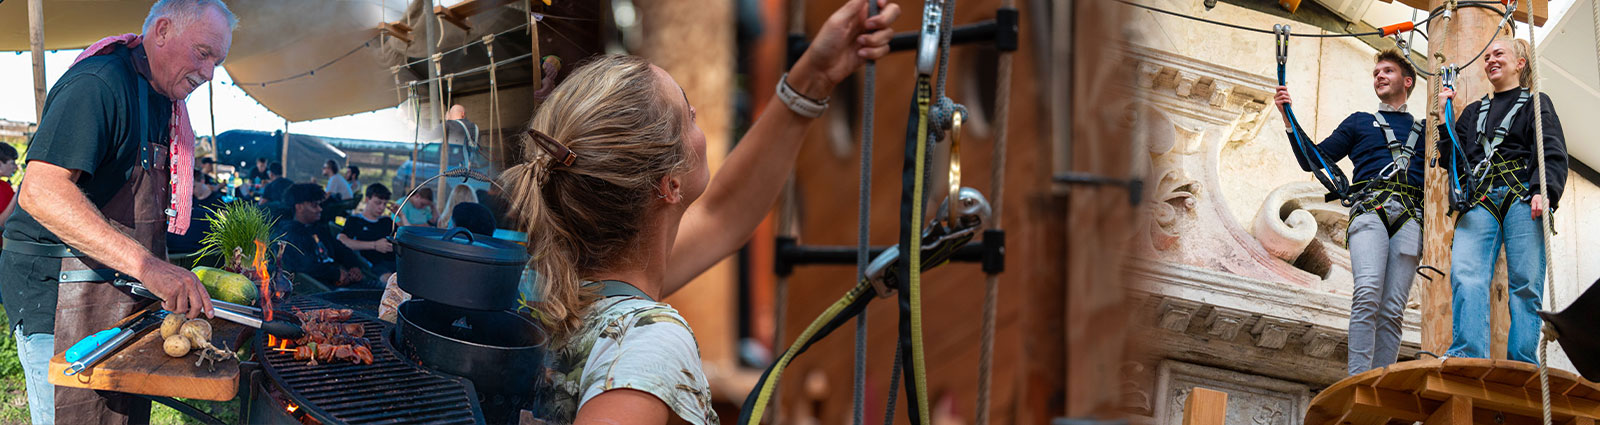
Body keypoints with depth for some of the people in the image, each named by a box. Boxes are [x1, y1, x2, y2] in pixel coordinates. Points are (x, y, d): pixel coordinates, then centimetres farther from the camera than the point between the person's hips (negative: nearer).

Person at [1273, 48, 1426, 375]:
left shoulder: (1424, 129, 30)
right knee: (1368, 293, -25)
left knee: (1393, 309, -11)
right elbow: (1311, 160, 22)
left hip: (1410, 217, 1)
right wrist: (1288, 118, 11)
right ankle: (1357, 382, -32)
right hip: (1369, 210, -1)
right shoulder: (1359, 122, 28)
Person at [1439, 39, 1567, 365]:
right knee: (1465, 277, -21)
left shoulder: (1536, 103, 19)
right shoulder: (1474, 112, 31)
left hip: (1522, 198, -2)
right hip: (1479, 202, 3)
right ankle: (1468, 361, -33)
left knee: (1525, 284, -13)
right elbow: (1454, 161, 24)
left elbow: (1553, 153, 4)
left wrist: (1544, 191, -14)